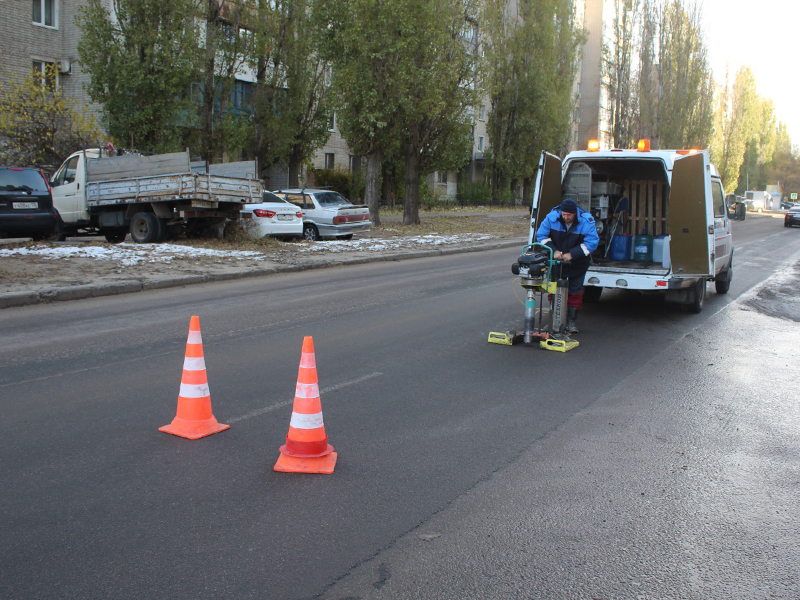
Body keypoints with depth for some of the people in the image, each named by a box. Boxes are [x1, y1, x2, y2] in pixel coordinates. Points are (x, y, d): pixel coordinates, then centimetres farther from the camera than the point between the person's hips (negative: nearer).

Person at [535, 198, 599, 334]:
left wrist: (572, 254, -28)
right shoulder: (552, 217, -15)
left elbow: (592, 242, -22)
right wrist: (554, 250, -20)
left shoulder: (586, 221, -20)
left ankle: (571, 321, 10)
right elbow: (541, 235, -7)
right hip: (557, 261, 1)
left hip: (578, 263, -1)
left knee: (575, 290, 2)